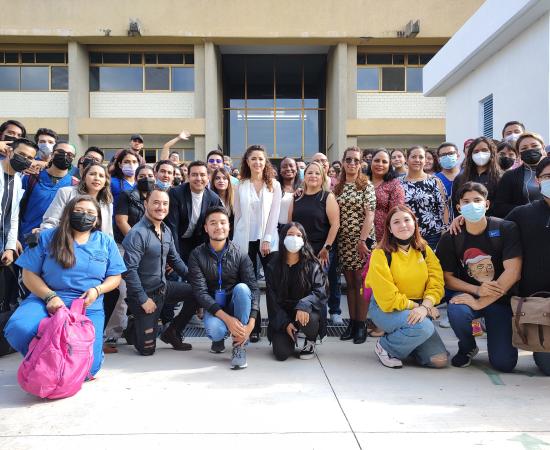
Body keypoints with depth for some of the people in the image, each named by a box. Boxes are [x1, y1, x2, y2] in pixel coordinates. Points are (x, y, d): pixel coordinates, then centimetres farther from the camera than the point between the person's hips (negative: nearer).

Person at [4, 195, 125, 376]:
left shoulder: (106, 242, 8)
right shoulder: (47, 237, 4)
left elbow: (115, 277, 10)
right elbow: (29, 273, 1)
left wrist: (97, 290, -11)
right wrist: (50, 297, -14)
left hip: (88, 307, 0)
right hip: (45, 300, 0)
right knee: (18, 330, -32)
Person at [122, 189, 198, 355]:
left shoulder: (166, 231, 3)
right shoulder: (137, 234, -22)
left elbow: (174, 259, 13)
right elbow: (129, 270, -25)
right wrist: (143, 299, -21)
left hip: (163, 286, 7)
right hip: (144, 292, -7)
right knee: (147, 349, -2)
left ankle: (172, 333, 14)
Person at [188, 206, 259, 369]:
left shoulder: (240, 255, -7)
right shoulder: (197, 255, -8)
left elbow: (253, 289, -14)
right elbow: (200, 292, -15)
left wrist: (251, 324, -28)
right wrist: (227, 318, -27)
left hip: (235, 306, 1)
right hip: (213, 308, -1)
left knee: (242, 288, -31)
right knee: (214, 329, -34)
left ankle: (239, 346, -17)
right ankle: (219, 339, 8)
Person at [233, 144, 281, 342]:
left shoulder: (274, 185, 3)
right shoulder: (241, 186, 7)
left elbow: (274, 215, -2)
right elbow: (237, 215, 9)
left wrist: (267, 239, -10)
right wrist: (236, 241, 5)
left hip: (267, 240, -1)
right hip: (245, 241, 1)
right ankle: (254, 327, 11)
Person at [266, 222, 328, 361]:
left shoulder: (312, 265, -5)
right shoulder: (273, 266, -1)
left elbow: (320, 291, -13)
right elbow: (272, 298, -2)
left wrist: (304, 305, -33)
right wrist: (285, 323, -13)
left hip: (307, 312, -1)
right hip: (282, 314, 1)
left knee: (305, 320, -37)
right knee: (282, 354, -17)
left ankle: (311, 341, 1)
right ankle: (290, 335, 22)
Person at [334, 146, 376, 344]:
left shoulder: (366, 185, -3)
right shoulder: (337, 188, 10)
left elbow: (369, 215, -10)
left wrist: (362, 240, -17)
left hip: (362, 240, -4)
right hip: (344, 241, 4)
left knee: (361, 283, 0)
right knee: (350, 283, 10)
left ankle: (361, 325, 9)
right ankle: (352, 322, 18)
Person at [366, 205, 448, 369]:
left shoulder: (424, 250, 3)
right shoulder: (381, 254, -14)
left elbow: (436, 283, -8)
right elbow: (389, 299, -17)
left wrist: (425, 307, -24)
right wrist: (416, 306, -13)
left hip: (418, 309, 5)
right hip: (386, 309, -5)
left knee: (440, 360, -8)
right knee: (423, 327, -33)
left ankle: (405, 340, 20)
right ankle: (386, 346, -5)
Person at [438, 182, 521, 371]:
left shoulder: (506, 229, -12)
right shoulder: (450, 238, -6)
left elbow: (513, 272, -19)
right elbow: (447, 277, -2)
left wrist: (481, 303, -23)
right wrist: (477, 289, -19)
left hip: (500, 298, -1)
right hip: (469, 293, 1)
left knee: (504, 363, -12)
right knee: (457, 312, -35)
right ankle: (467, 348, -1)